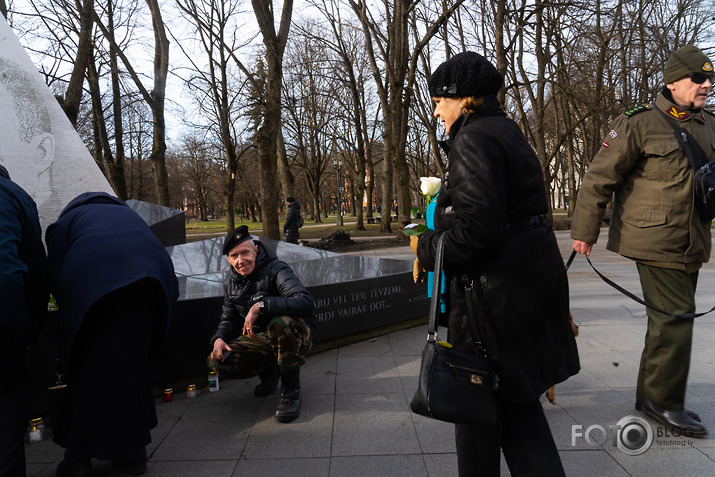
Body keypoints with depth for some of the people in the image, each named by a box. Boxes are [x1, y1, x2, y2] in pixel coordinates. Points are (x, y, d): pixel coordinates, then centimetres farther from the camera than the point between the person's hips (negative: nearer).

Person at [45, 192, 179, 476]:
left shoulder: (65, 221, 26)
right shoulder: (127, 214, 36)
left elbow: (56, 280, 14)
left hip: (93, 287, -3)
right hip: (151, 279, 3)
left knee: (89, 370, 8)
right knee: (132, 364, 14)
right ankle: (133, 451, 20)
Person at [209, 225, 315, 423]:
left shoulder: (275, 269, -18)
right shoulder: (231, 281, 5)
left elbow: (306, 302, -35)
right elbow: (229, 319, 16)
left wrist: (261, 306, -39)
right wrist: (219, 338, -7)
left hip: (296, 334, -6)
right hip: (260, 338, 6)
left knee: (280, 322, -41)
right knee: (217, 360, -16)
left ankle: (291, 392, -19)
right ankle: (268, 370, 14)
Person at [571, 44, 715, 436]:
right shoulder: (639, 124, -9)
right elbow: (598, 179, -10)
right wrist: (584, 232, -10)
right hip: (655, 240, -8)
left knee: (668, 319, 14)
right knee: (674, 316, -8)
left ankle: (649, 396, 28)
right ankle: (663, 402, 8)